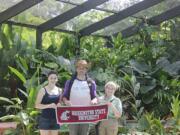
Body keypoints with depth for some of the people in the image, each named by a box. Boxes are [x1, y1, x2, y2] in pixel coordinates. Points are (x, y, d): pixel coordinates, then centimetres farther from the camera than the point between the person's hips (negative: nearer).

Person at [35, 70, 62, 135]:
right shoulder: (43, 90, -5)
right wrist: (49, 105, -23)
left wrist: (60, 105, -5)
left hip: (55, 119, 4)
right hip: (45, 119, -4)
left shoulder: (59, 90, 8)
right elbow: (37, 105, -10)